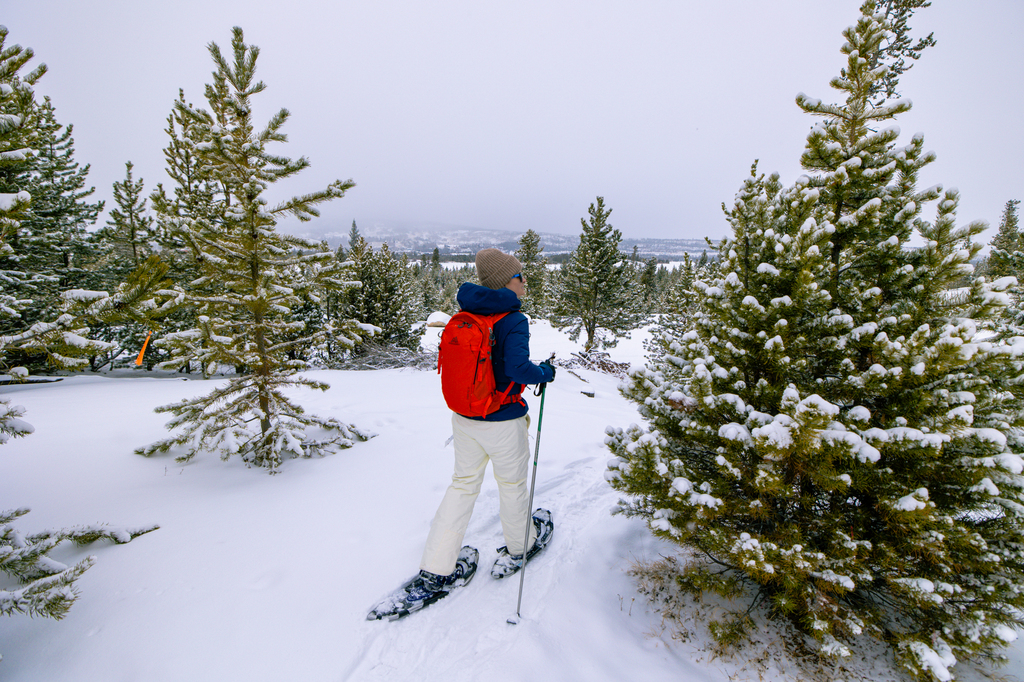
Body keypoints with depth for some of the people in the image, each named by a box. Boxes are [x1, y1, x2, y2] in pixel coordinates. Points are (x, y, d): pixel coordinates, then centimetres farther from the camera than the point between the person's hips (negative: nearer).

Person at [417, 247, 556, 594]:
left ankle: (436, 567, 24)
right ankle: (520, 546, 43)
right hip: (503, 422, -6)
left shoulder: (465, 316, 1)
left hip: (463, 417, 6)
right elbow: (519, 368, -30)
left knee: (463, 483, 18)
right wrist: (545, 373, -10)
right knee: (512, 483, 18)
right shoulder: (514, 321, -20)